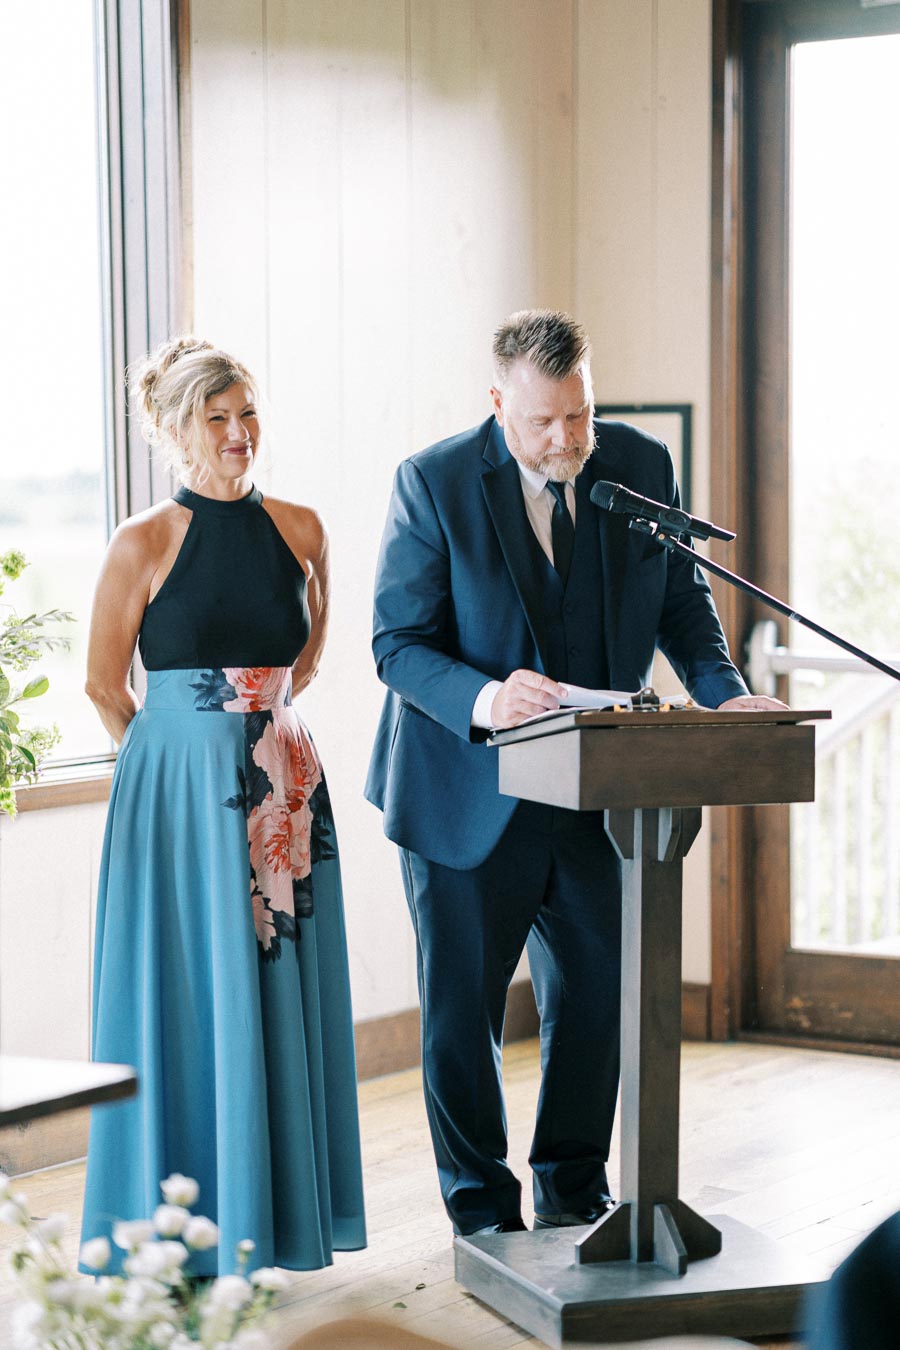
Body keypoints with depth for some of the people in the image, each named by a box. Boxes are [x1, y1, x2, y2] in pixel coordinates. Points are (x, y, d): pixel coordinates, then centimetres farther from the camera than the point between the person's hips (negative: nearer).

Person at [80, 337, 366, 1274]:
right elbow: (105, 683, 1)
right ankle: (191, 1221, 9)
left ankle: (284, 1203, 19)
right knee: (191, 987, 0)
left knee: (285, 982, 8)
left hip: (281, 783, 4)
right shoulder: (145, 543, -8)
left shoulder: (298, 530, 4)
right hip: (181, 794, -4)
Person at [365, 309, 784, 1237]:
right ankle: (481, 1203, 23)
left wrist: (721, 690, -12)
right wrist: (480, 699, -32)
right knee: (461, 1006, 6)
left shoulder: (641, 467, -2)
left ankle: (574, 1186, 29)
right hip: (469, 793, -3)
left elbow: (681, 603, 7)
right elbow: (398, 642, -13)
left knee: (596, 996, 11)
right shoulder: (433, 484, -12)